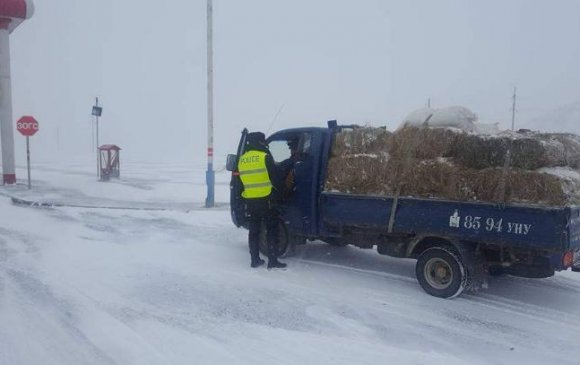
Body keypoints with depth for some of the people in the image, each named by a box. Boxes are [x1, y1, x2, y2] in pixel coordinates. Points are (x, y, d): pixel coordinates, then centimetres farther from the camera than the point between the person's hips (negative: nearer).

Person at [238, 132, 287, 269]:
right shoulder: (265, 157, -10)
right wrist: (279, 192, 9)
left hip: (250, 200, 6)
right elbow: (276, 177, -7)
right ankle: (273, 260, 1)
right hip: (266, 199, -5)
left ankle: (255, 259, 17)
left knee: (254, 230, 13)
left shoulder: (242, 160, 8)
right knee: (271, 230, 2)